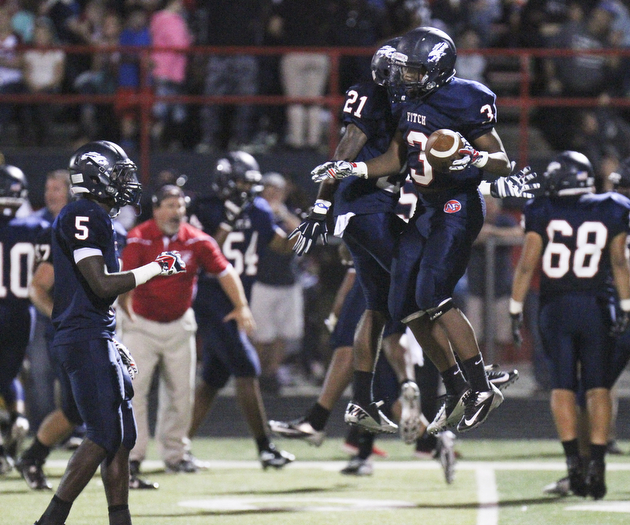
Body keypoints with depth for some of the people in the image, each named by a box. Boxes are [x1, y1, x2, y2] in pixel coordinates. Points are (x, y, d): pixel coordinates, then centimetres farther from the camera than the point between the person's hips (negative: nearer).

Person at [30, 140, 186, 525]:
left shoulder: (97, 218, 18)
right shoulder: (82, 217, -14)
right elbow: (101, 285, -21)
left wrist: (114, 346, 24)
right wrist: (157, 268, -12)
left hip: (96, 340, 10)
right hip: (85, 339, -10)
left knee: (123, 435, 9)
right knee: (105, 435, -10)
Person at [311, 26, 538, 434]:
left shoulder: (465, 102, -14)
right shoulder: (410, 102, 9)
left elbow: (502, 164, -11)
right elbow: (395, 161, 18)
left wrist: (474, 158, -31)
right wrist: (347, 170, 11)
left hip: (458, 208, -9)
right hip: (426, 211, 9)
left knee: (432, 297, -20)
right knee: (407, 306, 4)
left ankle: (483, 388, -13)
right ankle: (457, 390, 15)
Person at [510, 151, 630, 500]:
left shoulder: (543, 212, 1)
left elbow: (526, 264, -1)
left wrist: (516, 309, 4)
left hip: (556, 305, 0)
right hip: (596, 306, 0)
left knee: (562, 386, 5)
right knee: (598, 387, 4)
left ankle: (572, 458, -9)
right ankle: (597, 463, -5)